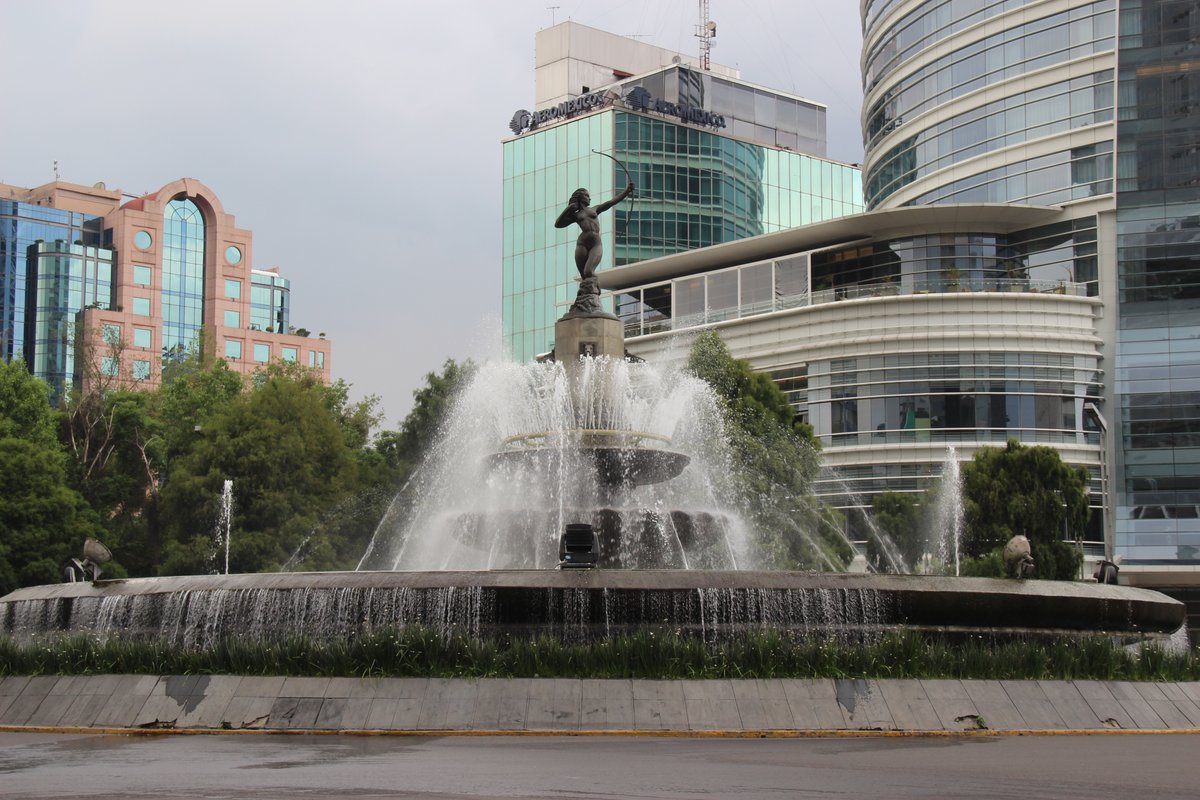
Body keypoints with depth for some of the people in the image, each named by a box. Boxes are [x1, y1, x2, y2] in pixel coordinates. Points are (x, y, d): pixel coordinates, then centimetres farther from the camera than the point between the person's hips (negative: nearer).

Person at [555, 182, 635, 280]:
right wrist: (567, 210, 8)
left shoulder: (595, 210, 21)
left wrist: (627, 191, 2)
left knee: (588, 272, -21)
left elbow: (613, 201, 12)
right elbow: (557, 224, 14)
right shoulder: (575, 215, 18)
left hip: (596, 245, -1)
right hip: (582, 244, 1)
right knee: (584, 275, 1)